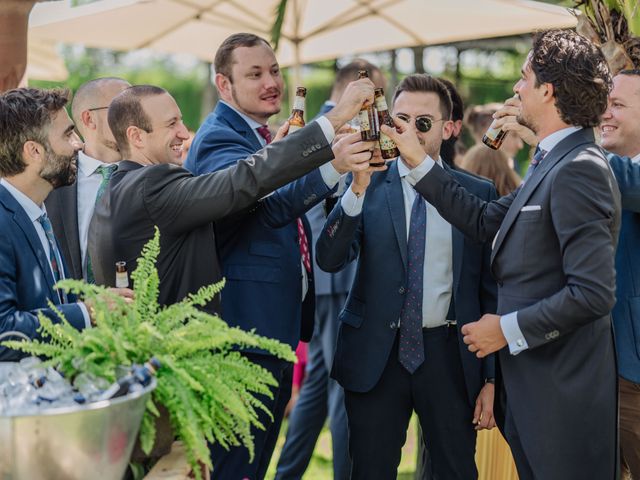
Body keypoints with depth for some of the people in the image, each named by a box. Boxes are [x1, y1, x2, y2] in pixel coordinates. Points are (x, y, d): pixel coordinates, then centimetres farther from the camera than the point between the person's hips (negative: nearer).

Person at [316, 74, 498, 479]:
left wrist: (493, 377, 2)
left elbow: (491, 290, 4)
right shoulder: (367, 186, 0)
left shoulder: (480, 193, 2)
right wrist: (358, 188, -26)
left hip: (450, 356, 0)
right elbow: (329, 259, -13)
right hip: (376, 355, 0)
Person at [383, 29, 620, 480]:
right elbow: (486, 221, 12)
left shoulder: (579, 169, -20)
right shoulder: (554, 162, 11)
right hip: (532, 380, 10)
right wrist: (418, 160, 11)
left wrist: (508, 328, -16)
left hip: (563, 391, -10)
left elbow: (593, 292, -25)